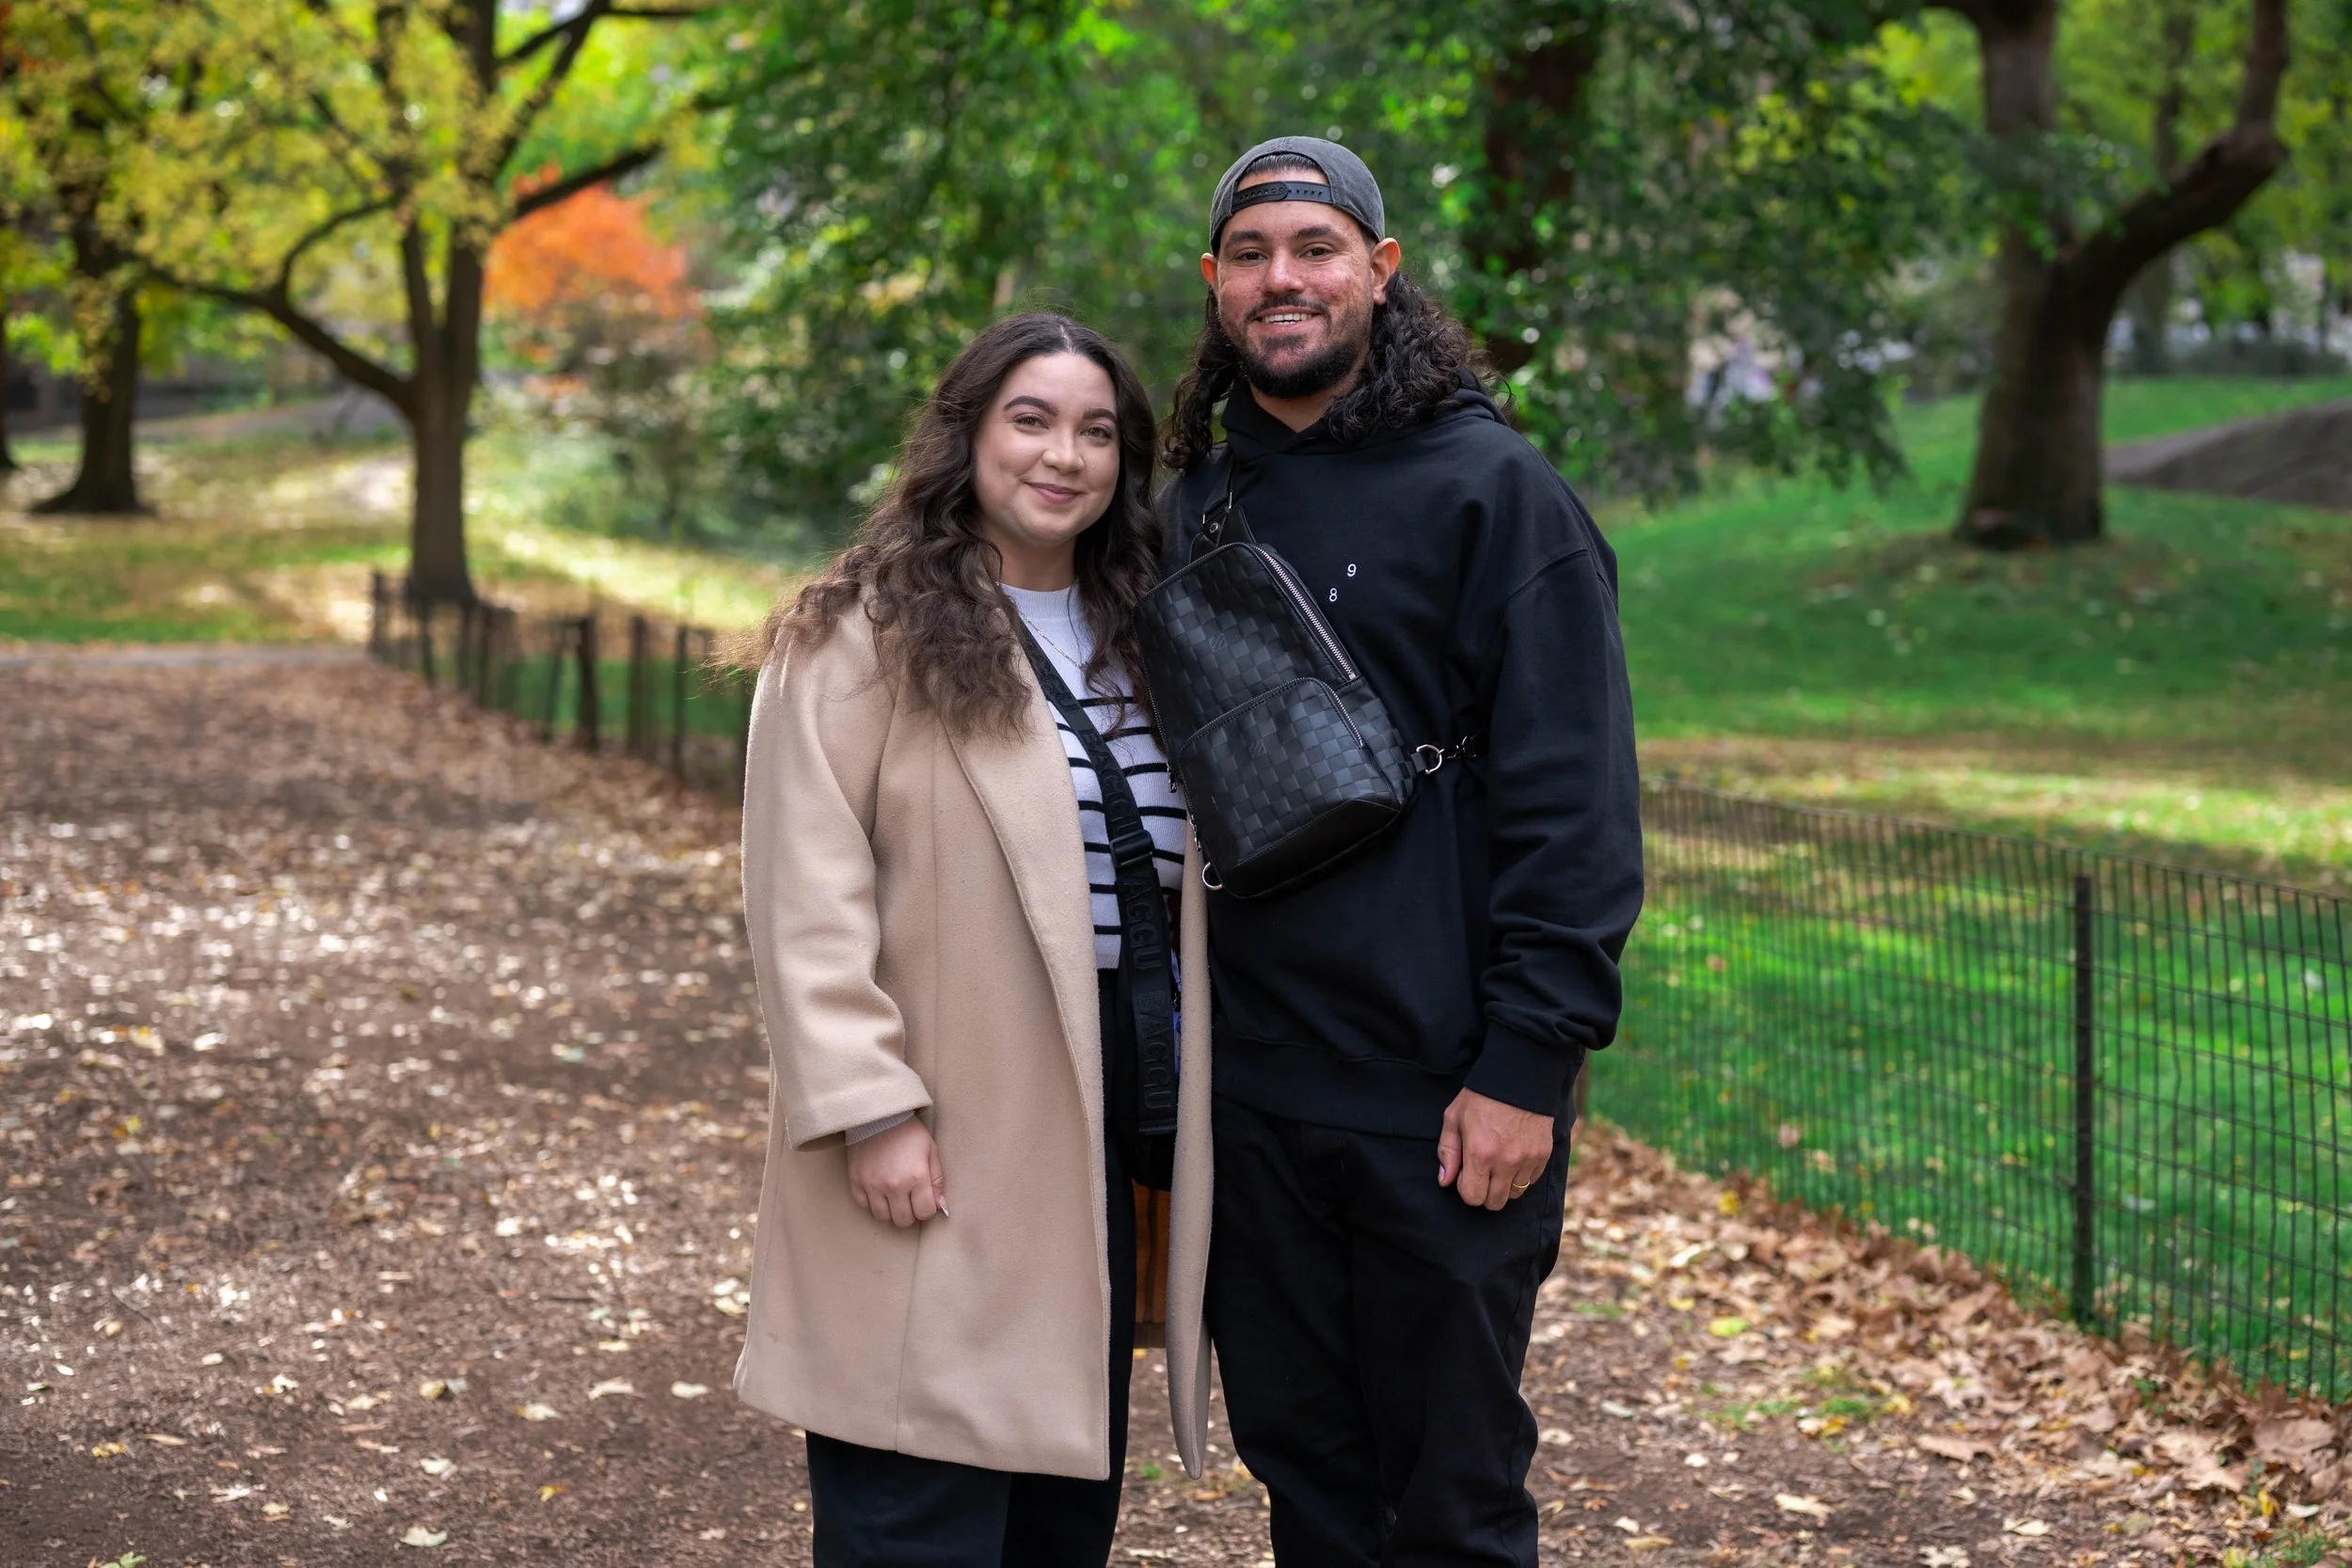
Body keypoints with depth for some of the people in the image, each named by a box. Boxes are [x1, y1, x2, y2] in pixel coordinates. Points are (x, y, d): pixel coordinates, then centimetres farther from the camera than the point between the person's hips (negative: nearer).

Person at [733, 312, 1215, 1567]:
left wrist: (1185, 1101, 11)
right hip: (939, 1139, -7)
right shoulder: (862, 637, -6)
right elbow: (805, 898, -12)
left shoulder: (1142, 640, 16)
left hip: (1104, 1121, 7)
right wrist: (869, 1108, -19)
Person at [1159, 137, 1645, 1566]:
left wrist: (1529, 1064, -17)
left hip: (1438, 1096, -5)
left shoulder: (1491, 487, -7)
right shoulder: (1198, 506, 11)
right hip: (1247, 1086, 6)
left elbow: (1573, 798, -11)